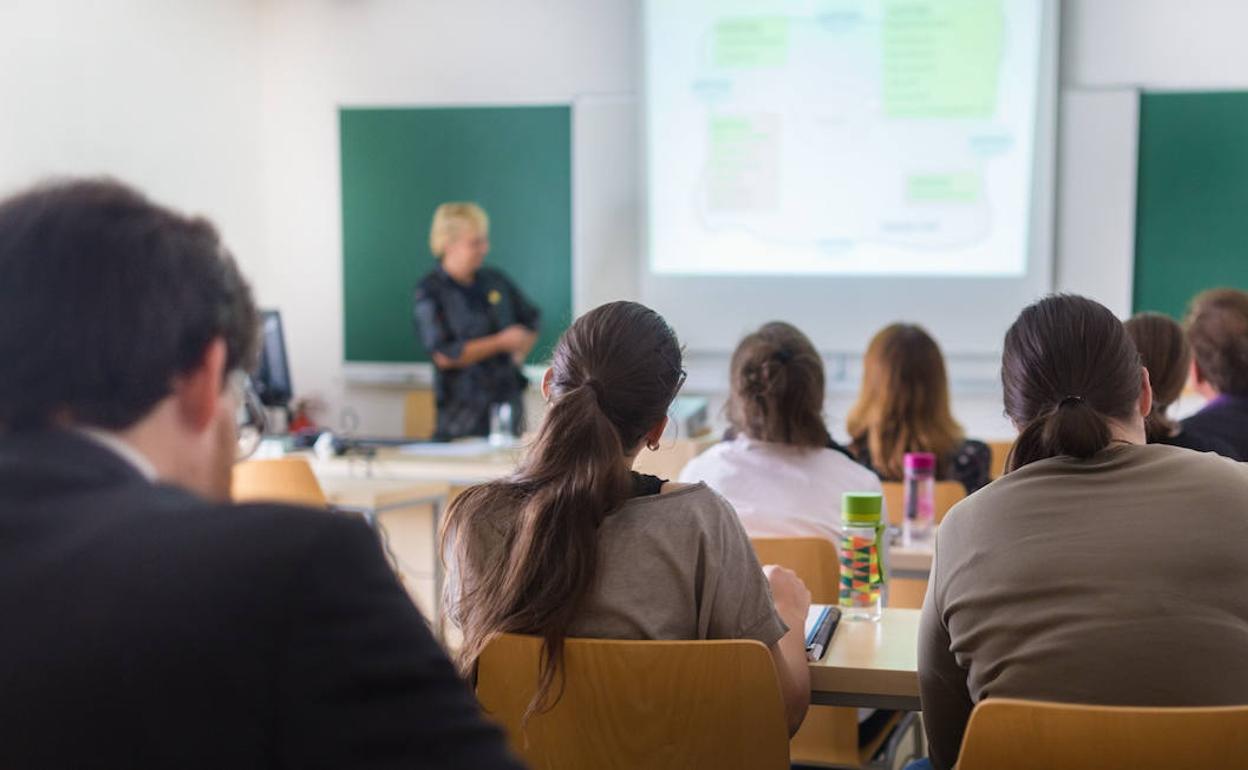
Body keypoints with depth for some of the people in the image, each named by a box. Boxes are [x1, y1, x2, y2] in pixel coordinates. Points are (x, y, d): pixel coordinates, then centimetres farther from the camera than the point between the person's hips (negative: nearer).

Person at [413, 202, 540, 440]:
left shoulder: (495, 280, 11)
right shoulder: (430, 293, -6)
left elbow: (531, 320, 23)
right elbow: (444, 356, -15)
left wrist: (519, 352, 3)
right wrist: (501, 342, -11)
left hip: (510, 400, 5)